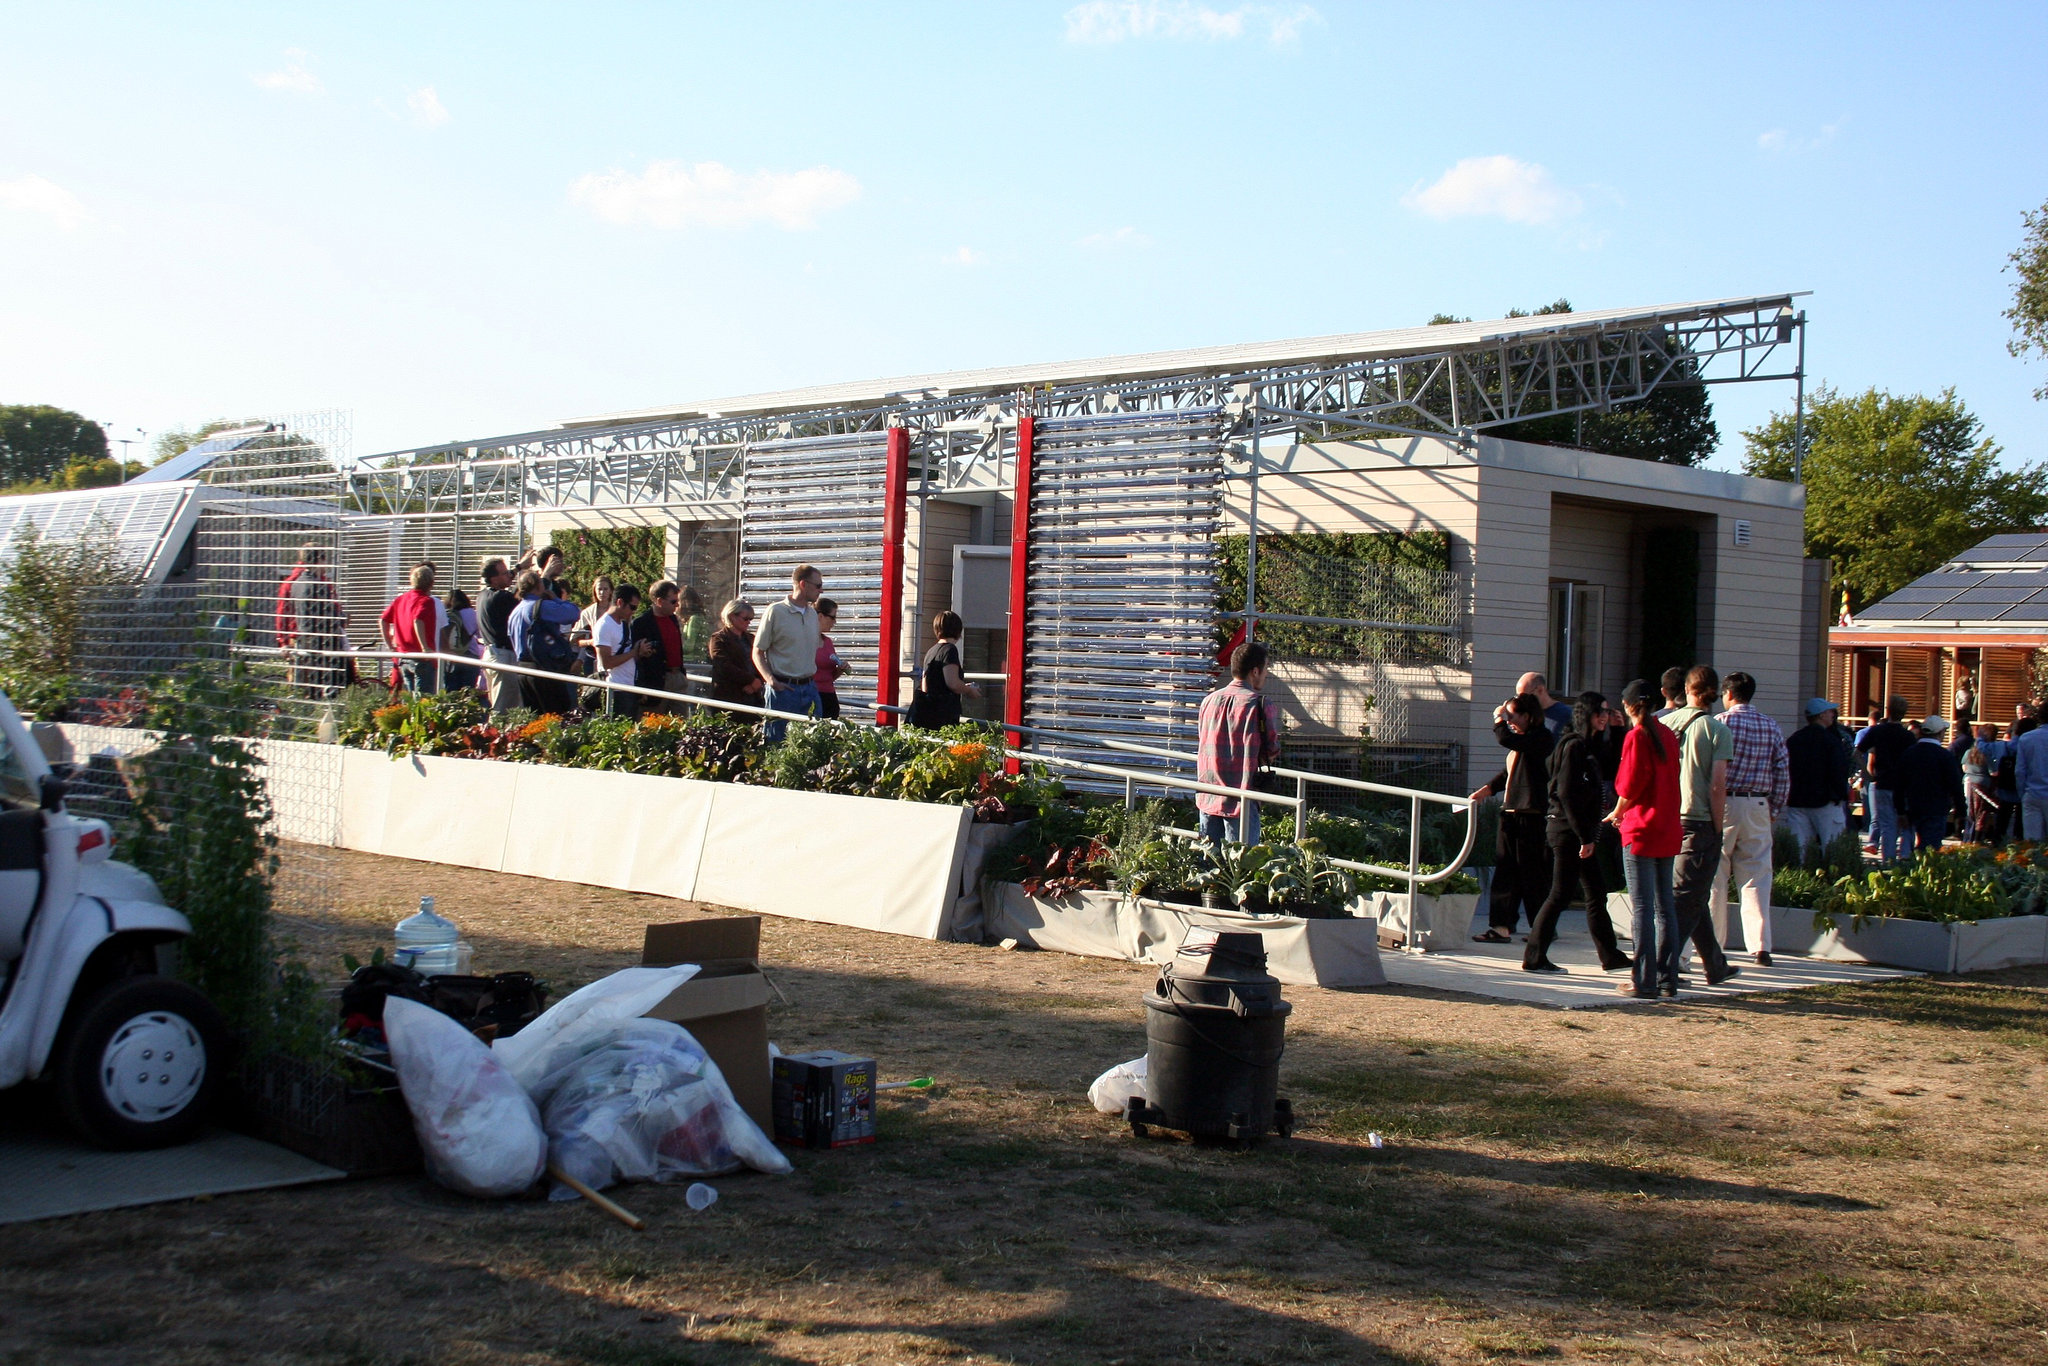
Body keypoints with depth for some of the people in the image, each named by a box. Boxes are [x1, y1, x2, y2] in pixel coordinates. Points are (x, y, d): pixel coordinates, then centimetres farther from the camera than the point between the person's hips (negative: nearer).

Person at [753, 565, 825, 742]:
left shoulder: (812, 613, 12)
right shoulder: (775, 611, -6)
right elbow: (758, 651, -4)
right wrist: (770, 679, -18)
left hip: (808, 688, 6)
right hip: (783, 688, -6)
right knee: (776, 743, -3)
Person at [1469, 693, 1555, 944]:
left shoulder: (1541, 737, -11)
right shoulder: (1521, 741, 18)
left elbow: (1505, 739, -24)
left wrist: (1498, 718, -7)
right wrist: (1487, 790, 14)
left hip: (1530, 814, -9)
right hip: (1510, 812, 9)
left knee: (1531, 872, -2)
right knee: (1505, 869, 7)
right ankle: (1501, 926, 8)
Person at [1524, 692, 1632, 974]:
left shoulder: (1589, 747, 15)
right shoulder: (1574, 746, -13)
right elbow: (1566, 794, -19)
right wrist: (1584, 836, -19)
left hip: (1580, 832, 10)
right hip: (1568, 831, -10)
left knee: (1597, 893, 13)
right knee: (1561, 894, -6)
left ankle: (1610, 956, 20)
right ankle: (1534, 957, 0)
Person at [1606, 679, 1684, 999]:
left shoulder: (1637, 735, -10)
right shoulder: (1667, 735, 11)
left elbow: (1631, 783, -13)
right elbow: (1669, 782, 13)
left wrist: (1617, 813, 4)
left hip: (1641, 831, -7)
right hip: (1668, 830, 7)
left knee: (1643, 906, -6)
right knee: (1665, 905, 10)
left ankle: (1645, 981, -6)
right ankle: (1668, 978, 12)